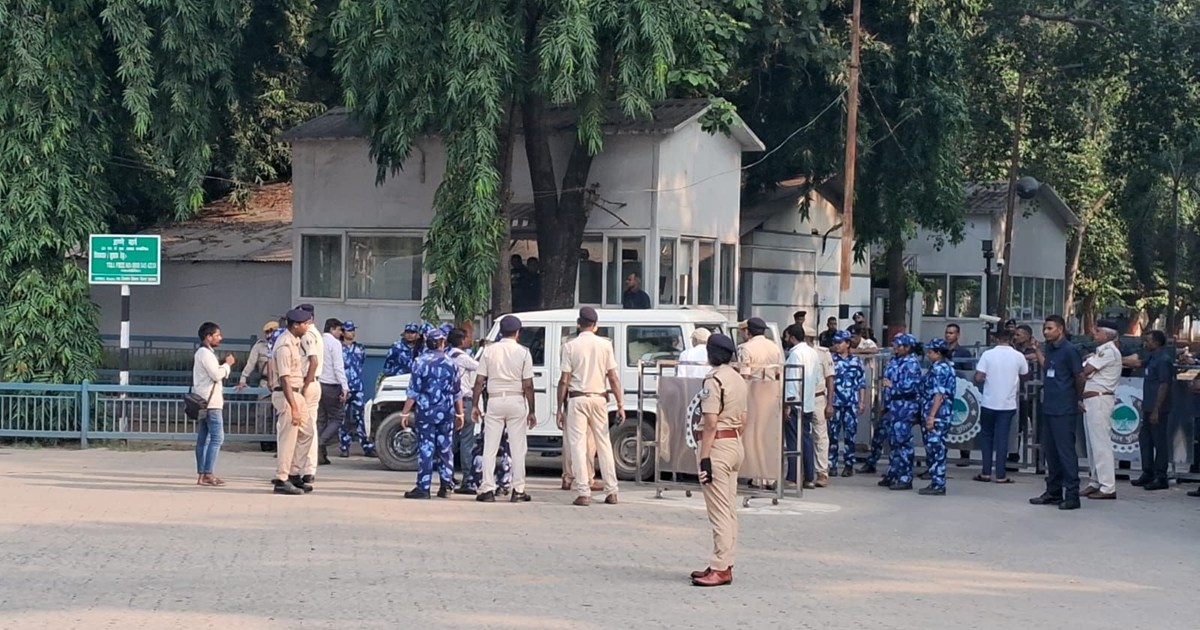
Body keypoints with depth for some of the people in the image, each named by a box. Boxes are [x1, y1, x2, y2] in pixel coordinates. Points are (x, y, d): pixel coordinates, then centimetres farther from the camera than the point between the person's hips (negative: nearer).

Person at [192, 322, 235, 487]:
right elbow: (216, 375, -19)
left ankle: (202, 474, 8)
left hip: (203, 402, 11)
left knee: (203, 439, 8)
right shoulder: (206, 353, -12)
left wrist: (223, 365, 10)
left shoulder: (202, 353, 20)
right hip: (210, 402, -11)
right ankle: (208, 474, -15)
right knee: (217, 437, -11)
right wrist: (227, 364, -5)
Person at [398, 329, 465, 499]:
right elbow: (457, 393, 9)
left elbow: (413, 391, -8)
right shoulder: (451, 363, 4)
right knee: (445, 448, 11)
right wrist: (459, 414, 19)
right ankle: (446, 486, 14)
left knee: (425, 449, -2)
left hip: (426, 412, -3)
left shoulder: (420, 362, -6)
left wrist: (405, 413, -3)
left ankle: (423, 488, -5)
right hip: (447, 413, 3)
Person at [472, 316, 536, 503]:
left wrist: (475, 405, 5)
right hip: (516, 401, -1)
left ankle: (487, 490, 0)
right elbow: (528, 385, -5)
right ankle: (518, 490, 6)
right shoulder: (523, 352, -3)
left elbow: (479, 381, -1)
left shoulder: (489, 350, 1)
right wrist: (531, 411, 1)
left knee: (489, 447, 4)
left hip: (494, 400, 1)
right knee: (518, 447, 5)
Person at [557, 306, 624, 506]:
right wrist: (620, 404, 4)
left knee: (578, 445, 0)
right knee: (604, 444, 10)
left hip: (577, 399, -3)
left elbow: (564, 381, -6)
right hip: (599, 398, 3)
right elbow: (613, 378, 0)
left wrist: (560, 408, -1)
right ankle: (611, 491, 11)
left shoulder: (570, 346, -5)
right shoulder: (605, 345, 1)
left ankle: (583, 493, -4)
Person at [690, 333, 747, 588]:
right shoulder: (739, 380, 12)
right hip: (736, 444, 9)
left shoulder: (713, 381, -15)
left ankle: (720, 569, -8)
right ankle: (724, 564, 18)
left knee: (719, 511, -8)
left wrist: (704, 458, -18)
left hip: (718, 445, -9)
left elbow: (711, 423, -19)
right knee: (729, 510, 12)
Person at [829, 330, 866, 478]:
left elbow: (862, 383, 8)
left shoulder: (856, 361, 6)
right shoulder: (831, 360, 4)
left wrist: (862, 402, 5)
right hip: (834, 403, 0)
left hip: (851, 404, 0)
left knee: (850, 435, 1)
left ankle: (848, 465, 8)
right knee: (833, 434, 0)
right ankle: (832, 464, 4)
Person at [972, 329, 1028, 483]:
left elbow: (978, 378, -11)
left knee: (986, 436, 13)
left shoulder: (988, 354, -8)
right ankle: (1000, 475, 4)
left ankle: (986, 472, 11)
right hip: (1008, 404, 1)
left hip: (989, 402, 0)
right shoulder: (1018, 356, -3)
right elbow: (1024, 376, 11)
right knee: (1002, 438, 5)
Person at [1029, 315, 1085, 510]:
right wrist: (1037, 351, 20)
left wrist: (1076, 399, 6)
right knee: (1050, 450, 13)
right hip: (1049, 407, 9)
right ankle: (1053, 492, 22)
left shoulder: (1069, 351, -11)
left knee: (1066, 451, -6)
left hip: (1064, 411, -8)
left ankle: (1072, 494, -3)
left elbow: (1080, 377, -7)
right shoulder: (1049, 349, 12)